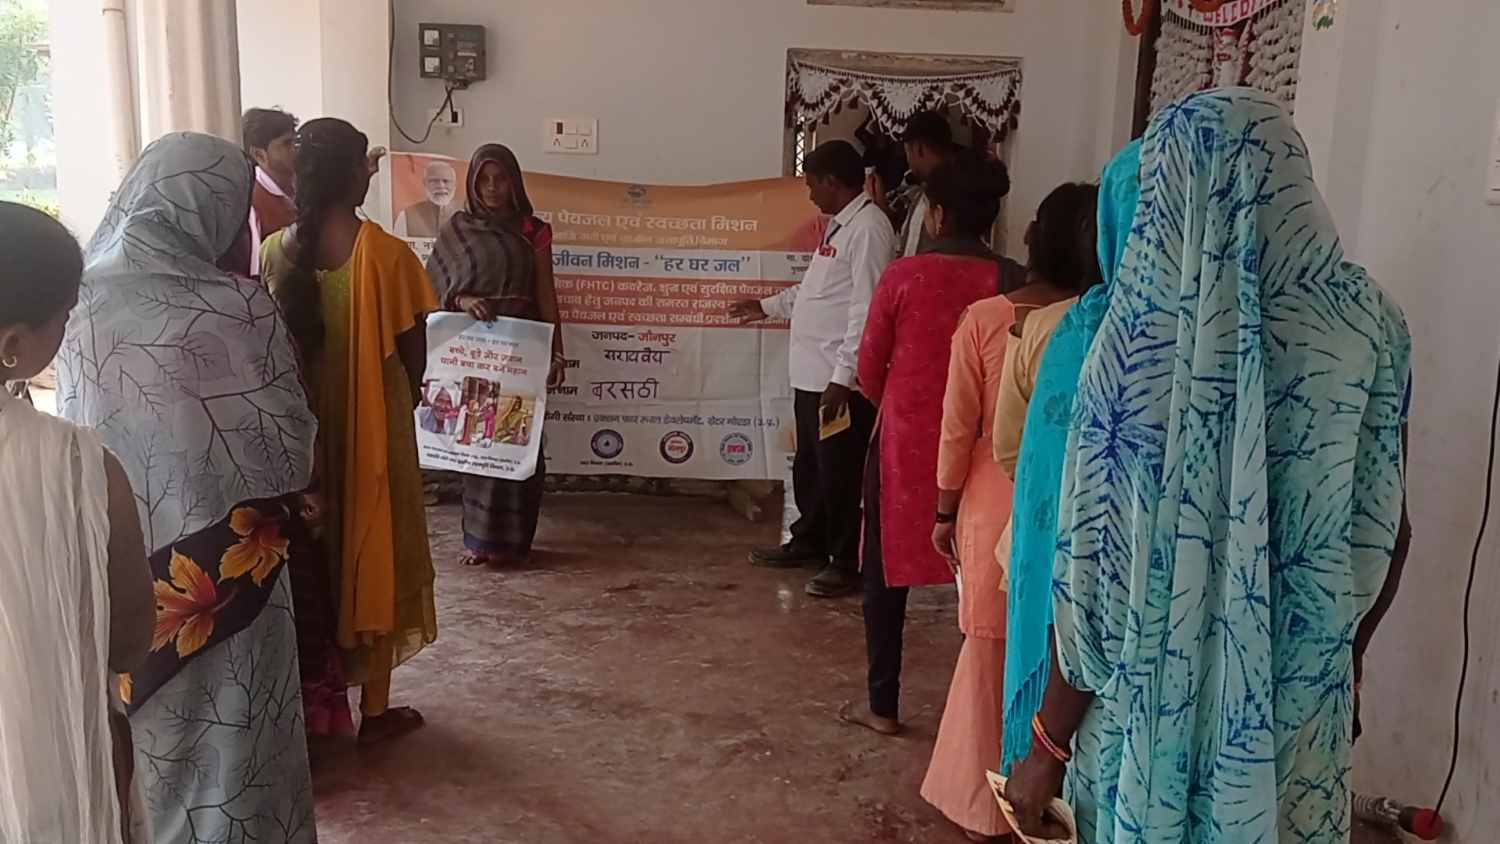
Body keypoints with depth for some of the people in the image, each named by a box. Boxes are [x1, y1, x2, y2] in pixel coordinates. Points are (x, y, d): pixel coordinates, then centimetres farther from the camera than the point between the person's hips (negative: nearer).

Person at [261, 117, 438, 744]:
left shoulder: (274, 252, -4)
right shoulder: (386, 253, -17)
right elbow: (413, 353, -10)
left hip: (298, 428, 4)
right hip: (372, 430, -4)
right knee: (372, 558, 9)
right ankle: (376, 709, 18)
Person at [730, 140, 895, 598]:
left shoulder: (868, 228, -16)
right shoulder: (839, 224, 15)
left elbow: (867, 310, -22)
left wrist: (843, 377, -24)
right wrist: (768, 306, 32)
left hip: (840, 380, -10)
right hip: (811, 374, 10)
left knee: (840, 474, 0)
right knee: (809, 467, 21)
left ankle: (848, 563, 12)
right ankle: (808, 542, 36)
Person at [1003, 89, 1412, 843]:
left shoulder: (1141, 337, -17)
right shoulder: (1370, 323, -5)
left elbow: (1099, 566, -15)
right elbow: (1384, 535, 3)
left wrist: (1048, 745, -5)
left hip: (1158, 706, -3)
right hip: (1302, 706, 4)